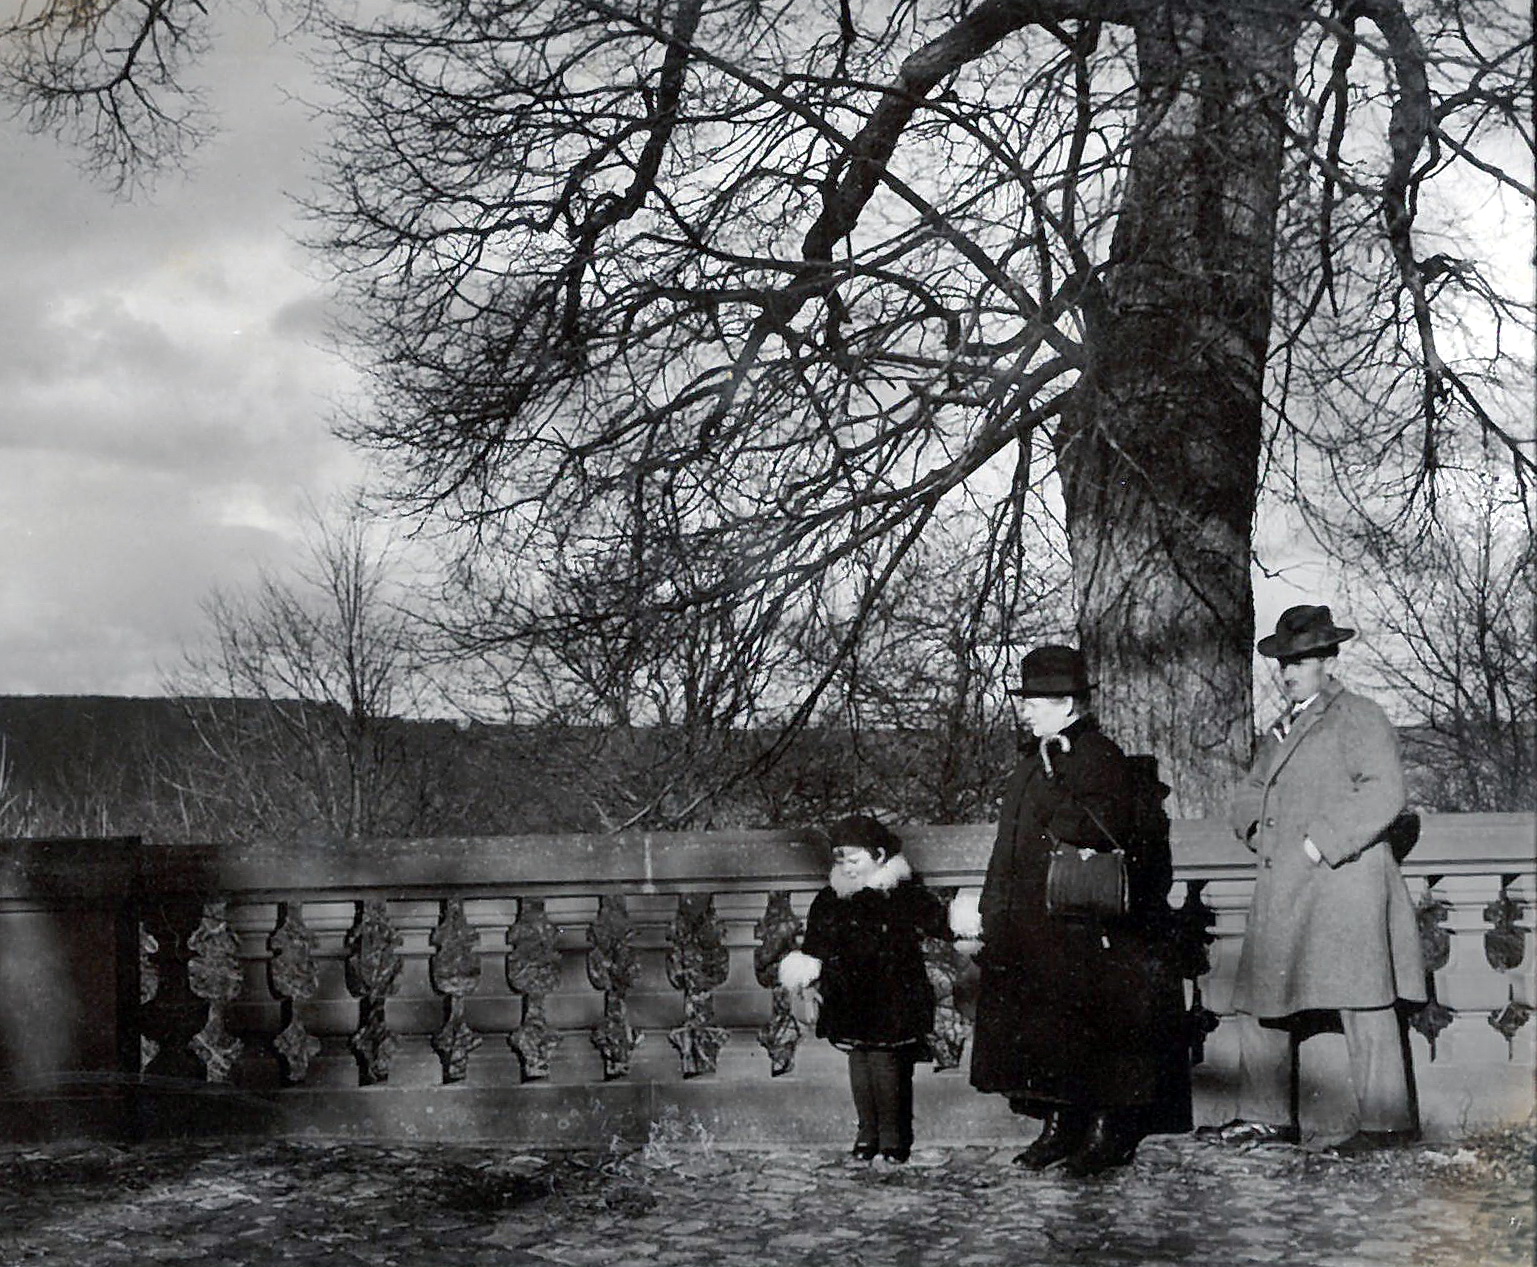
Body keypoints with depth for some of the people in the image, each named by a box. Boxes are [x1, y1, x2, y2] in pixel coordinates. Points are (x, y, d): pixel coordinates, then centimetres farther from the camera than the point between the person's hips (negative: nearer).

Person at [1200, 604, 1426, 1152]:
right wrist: (1255, 826, 7)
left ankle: (1388, 1122, -5)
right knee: (1259, 999, 6)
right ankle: (1266, 1117, 13)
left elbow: (1383, 792, -12)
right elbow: (1250, 792, 30)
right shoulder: (1280, 729, 24)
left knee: (1361, 999, -8)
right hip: (1281, 889, 8)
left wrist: (1323, 841, -16)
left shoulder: (1359, 717, -1)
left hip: (1341, 878, -8)